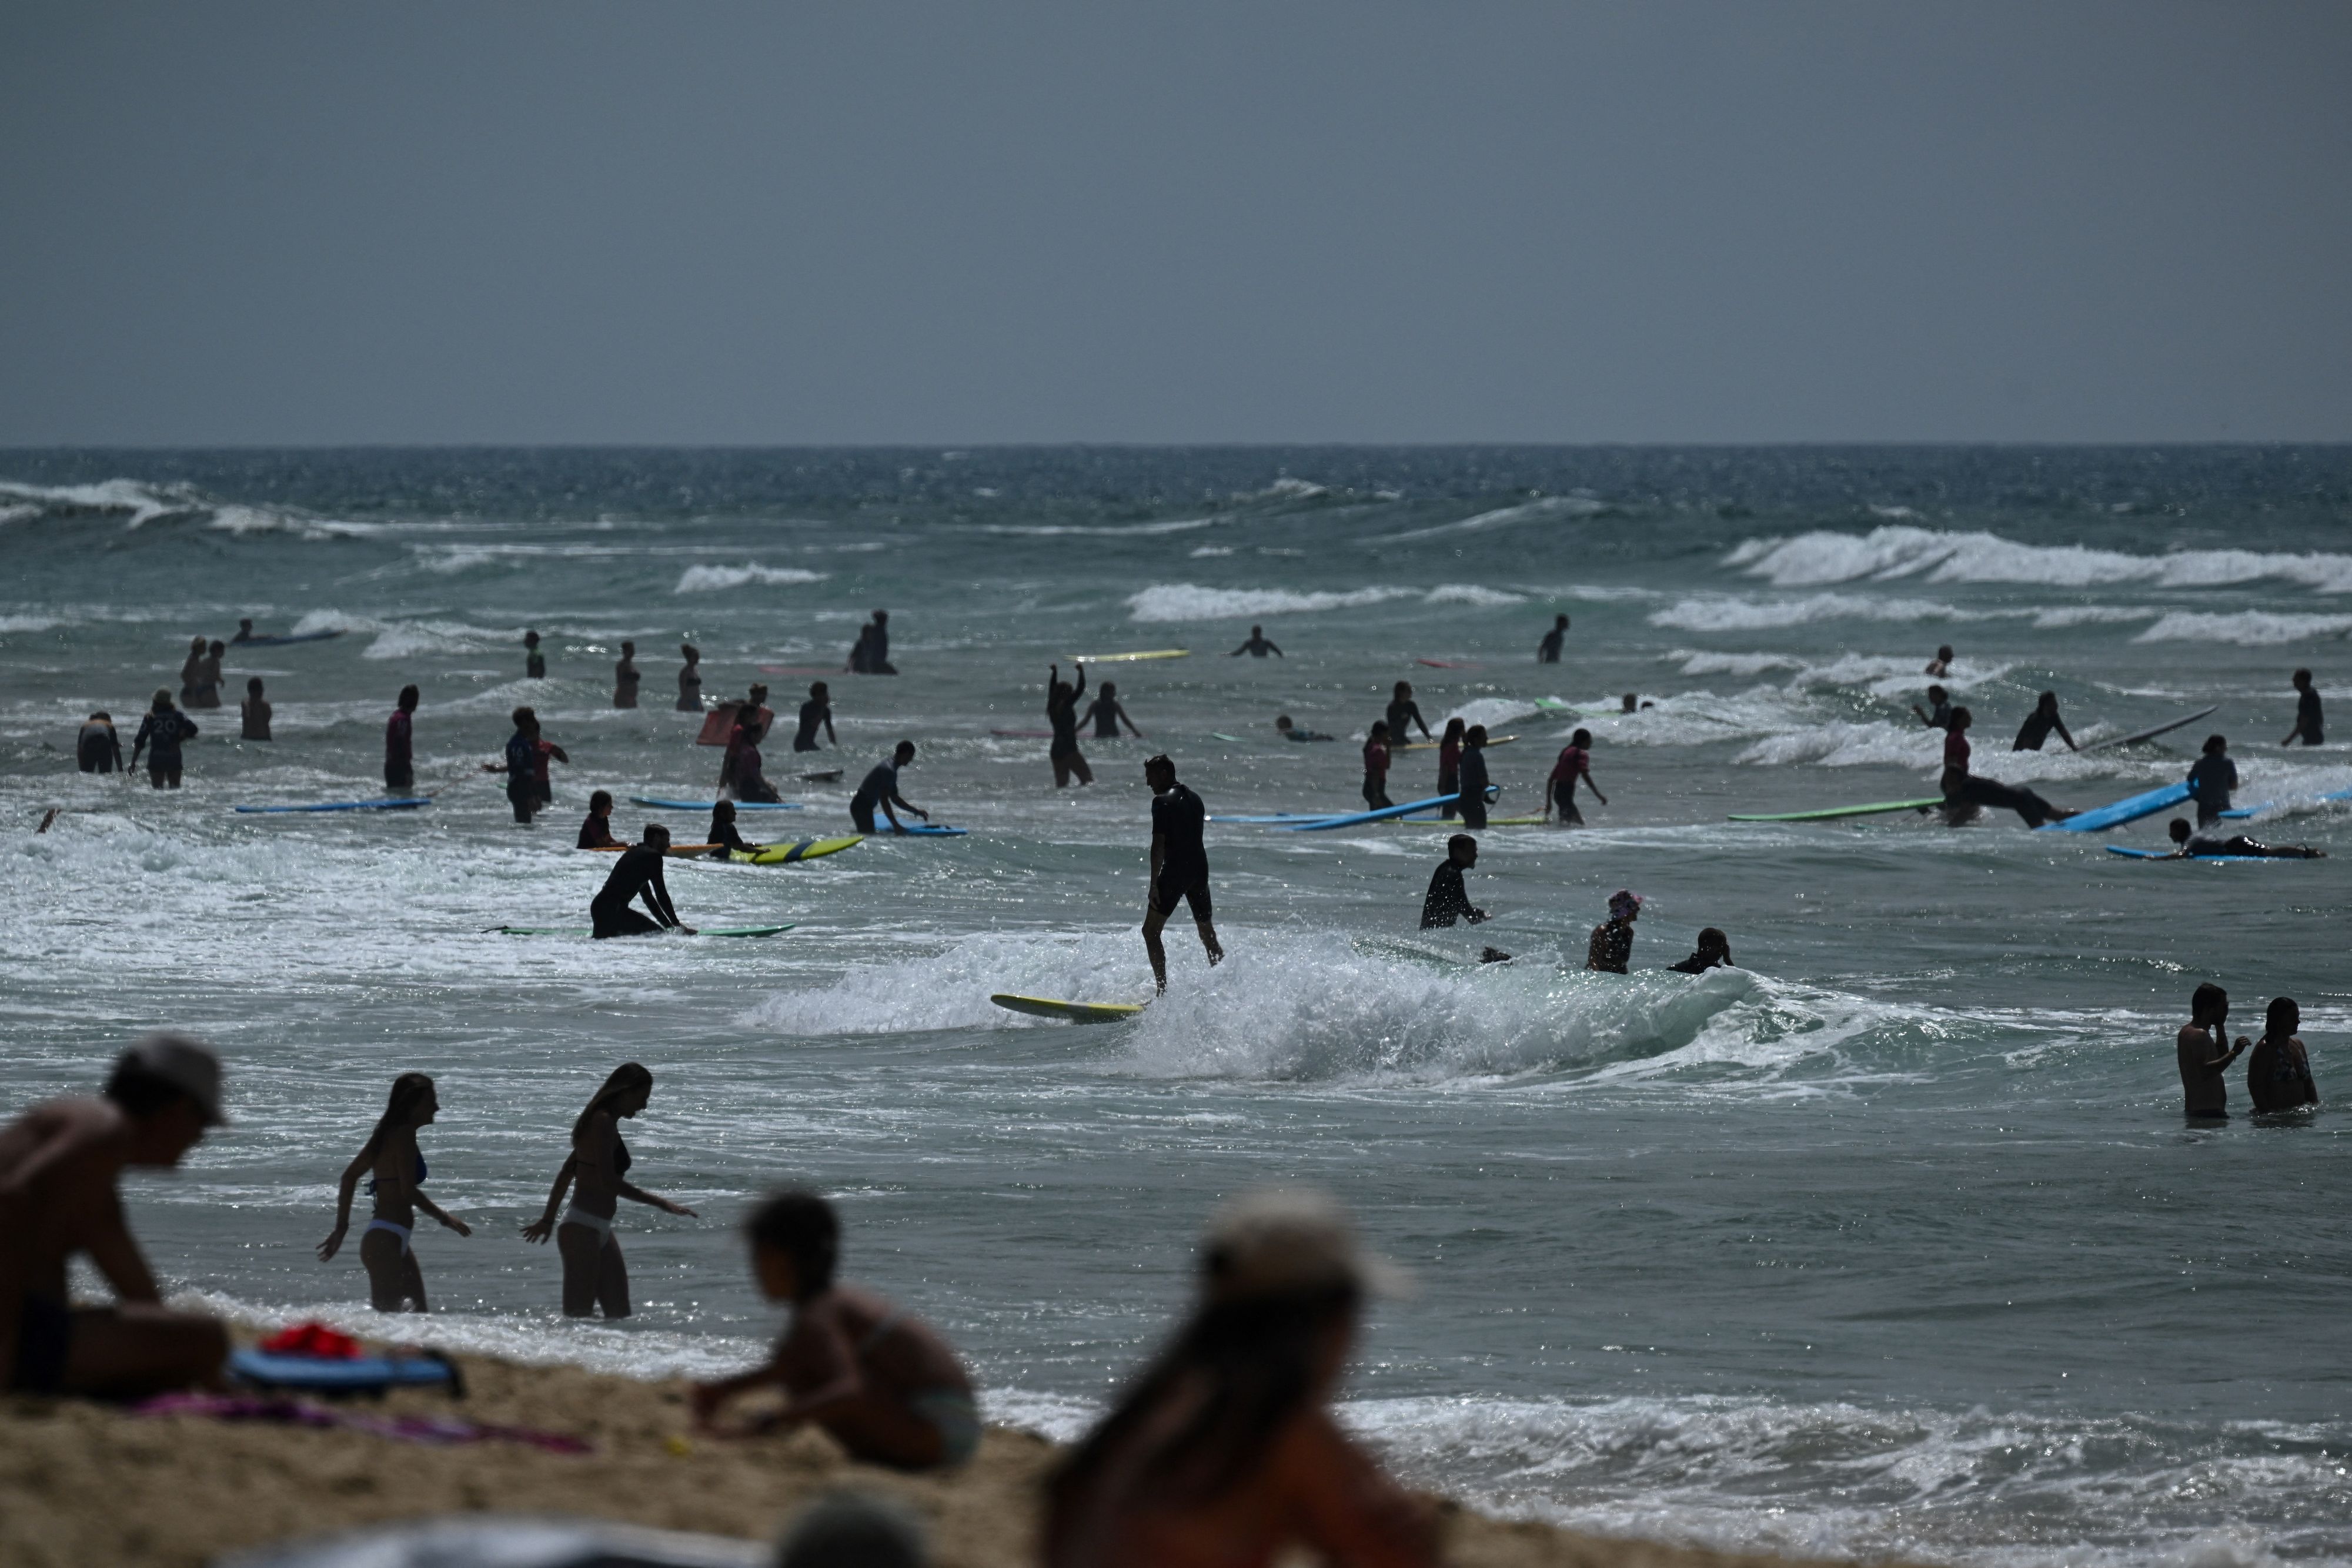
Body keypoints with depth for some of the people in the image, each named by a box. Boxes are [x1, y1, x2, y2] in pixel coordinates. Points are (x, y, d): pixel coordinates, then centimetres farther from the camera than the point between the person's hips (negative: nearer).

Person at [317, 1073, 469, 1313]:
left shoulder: (389, 1134, 15)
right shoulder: (403, 1135, -13)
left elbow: (350, 1175, 21)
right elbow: (409, 1191, -20)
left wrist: (342, 1227, 24)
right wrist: (445, 1219, -9)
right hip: (386, 1241, -10)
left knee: (418, 1314, 12)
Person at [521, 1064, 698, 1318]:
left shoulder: (602, 1123, 17)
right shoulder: (603, 1123, -13)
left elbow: (566, 1173, 25)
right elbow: (608, 1182, -21)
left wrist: (549, 1219, 33)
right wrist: (660, 1203, -21)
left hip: (599, 1230, 10)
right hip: (583, 1230, -10)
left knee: (620, 1314, 9)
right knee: (578, 1316, -12)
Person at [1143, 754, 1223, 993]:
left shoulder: (1162, 801, -9)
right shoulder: (1195, 799, 15)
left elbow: (1159, 844, -15)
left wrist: (1154, 884, -16)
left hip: (1175, 871, -8)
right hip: (1200, 870, 8)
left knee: (1151, 932, -2)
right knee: (1208, 935, 15)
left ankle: (1163, 989, -11)